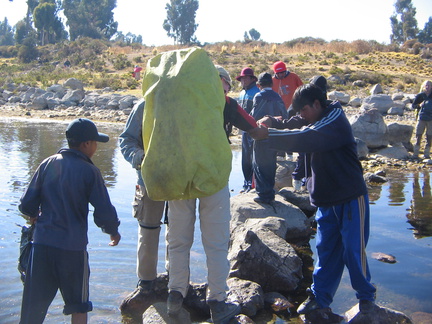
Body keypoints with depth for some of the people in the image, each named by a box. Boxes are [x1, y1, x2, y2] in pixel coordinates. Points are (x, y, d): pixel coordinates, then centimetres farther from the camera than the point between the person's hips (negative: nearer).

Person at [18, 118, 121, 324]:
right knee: (78, 306, 15)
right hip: (73, 247, -3)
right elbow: (104, 213, -10)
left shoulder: (47, 164, 2)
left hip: (41, 244, 4)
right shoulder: (89, 171, -8)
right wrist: (113, 231, 10)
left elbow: (26, 205, 3)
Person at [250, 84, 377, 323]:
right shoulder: (316, 121, 14)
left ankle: (366, 297, 19)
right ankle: (319, 299, 17)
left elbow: (305, 139, -28)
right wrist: (273, 123, -10)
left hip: (350, 197, -8)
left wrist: (269, 135, -28)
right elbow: (293, 127, 10)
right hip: (326, 198, 8)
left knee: (353, 249, 0)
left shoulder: (335, 120, -16)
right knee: (326, 249, 10)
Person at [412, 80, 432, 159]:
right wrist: (419, 105, -13)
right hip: (421, 118, 0)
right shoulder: (420, 95, 2)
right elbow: (413, 105, 6)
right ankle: (416, 153, 9)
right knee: (418, 136, 1)